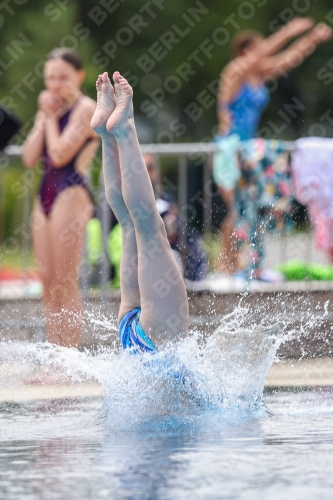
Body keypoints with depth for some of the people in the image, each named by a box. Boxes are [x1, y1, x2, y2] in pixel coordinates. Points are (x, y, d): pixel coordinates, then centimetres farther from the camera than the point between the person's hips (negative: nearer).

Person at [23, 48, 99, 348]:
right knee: (48, 284, 6)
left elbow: (60, 154, -16)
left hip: (71, 194, -8)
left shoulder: (85, 109, -7)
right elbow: (30, 158, 7)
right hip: (46, 195, 8)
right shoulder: (50, 110, 17)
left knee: (66, 283, -10)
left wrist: (51, 118, -5)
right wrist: (44, 118, 2)